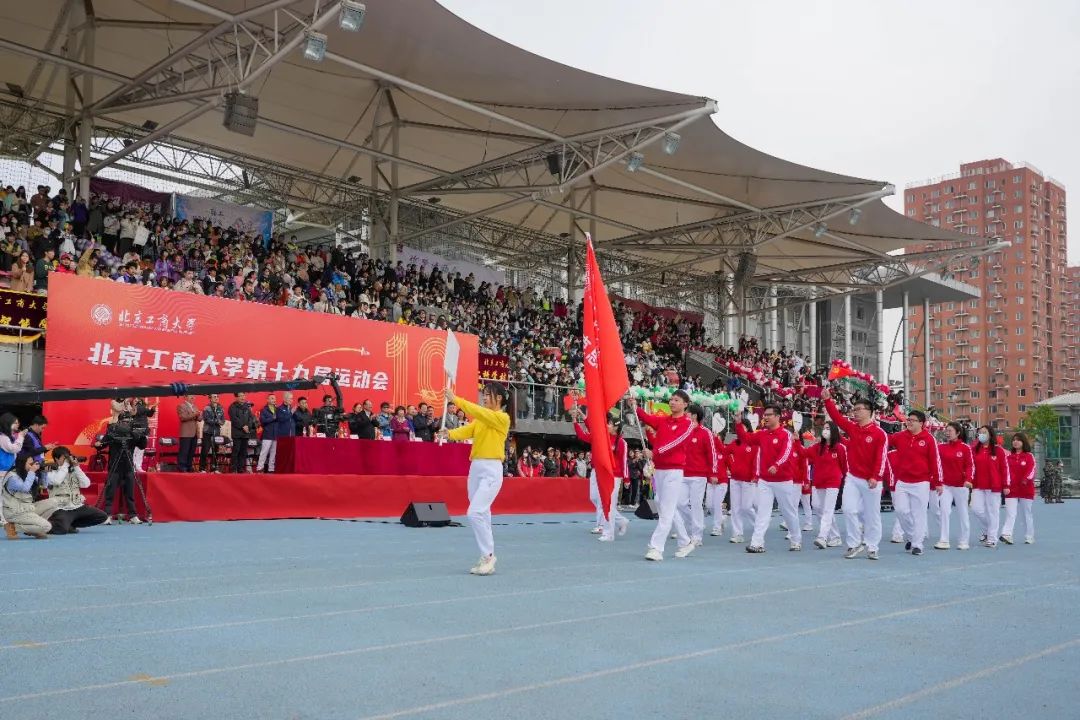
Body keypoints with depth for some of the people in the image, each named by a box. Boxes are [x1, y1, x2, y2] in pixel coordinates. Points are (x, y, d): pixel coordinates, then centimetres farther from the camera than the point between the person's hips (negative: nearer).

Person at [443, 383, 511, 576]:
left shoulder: (502, 418, -6)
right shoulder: (479, 419, 15)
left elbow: (480, 413, -21)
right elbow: (466, 431, 0)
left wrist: (456, 400, -23)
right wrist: (450, 433, -21)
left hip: (491, 469, -8)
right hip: (475, 468, 8)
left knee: (475, 513, -16)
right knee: (482, 515, 11)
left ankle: (488, 555, -4)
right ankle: (486, 559, 18)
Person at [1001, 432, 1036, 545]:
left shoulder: (1029, 456, 1)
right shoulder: (1009, 456, 10)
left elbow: (1031, 470, -11)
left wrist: (1026, 479, -28)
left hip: (1026, 489, -2)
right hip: (1011, 489, 2)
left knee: (1027, 514, 9)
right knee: (1010, 513, -8)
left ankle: (1029, 537, 18)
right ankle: (1007, 535, -19)